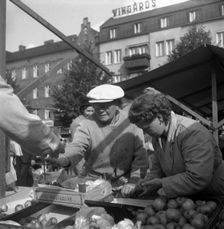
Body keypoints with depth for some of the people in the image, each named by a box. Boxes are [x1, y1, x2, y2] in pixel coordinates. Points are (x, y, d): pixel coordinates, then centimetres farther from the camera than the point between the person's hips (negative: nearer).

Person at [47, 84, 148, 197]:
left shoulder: (130, 122, -6)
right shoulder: (87, 124, -5)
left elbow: (140, 155, -5)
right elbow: (77, 146, -19)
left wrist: (133, 181, -13)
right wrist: (66, 159, -41)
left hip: (123, 182, 0)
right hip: (93, 180, 1)